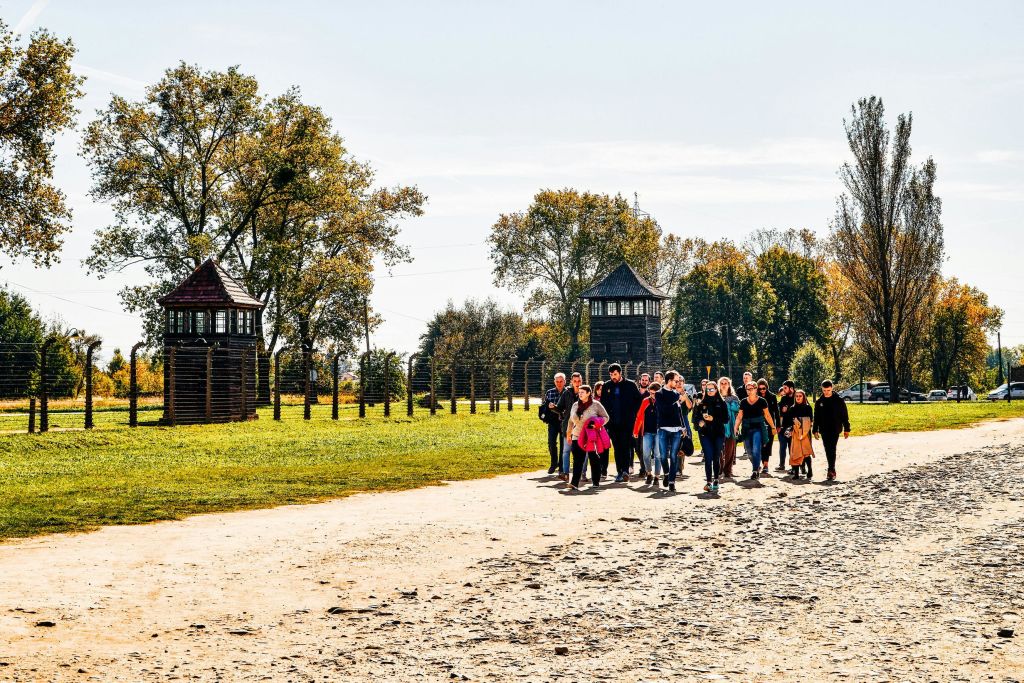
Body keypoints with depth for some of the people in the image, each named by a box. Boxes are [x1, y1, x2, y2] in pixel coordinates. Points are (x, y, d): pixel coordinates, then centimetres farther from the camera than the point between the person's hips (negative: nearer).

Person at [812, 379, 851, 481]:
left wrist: (846, 429, 0)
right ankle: (832, 470, 17)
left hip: (835, 429, -4)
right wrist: (815, 430, 8)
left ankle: (831, 470, -16)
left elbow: (845, 416, 2)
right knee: (827, 450, 6)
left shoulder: (839, 401, -1)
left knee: (832, 450, -13)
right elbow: (816, 418, 12)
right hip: (824, 430, 4)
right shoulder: (819, 402, 7)